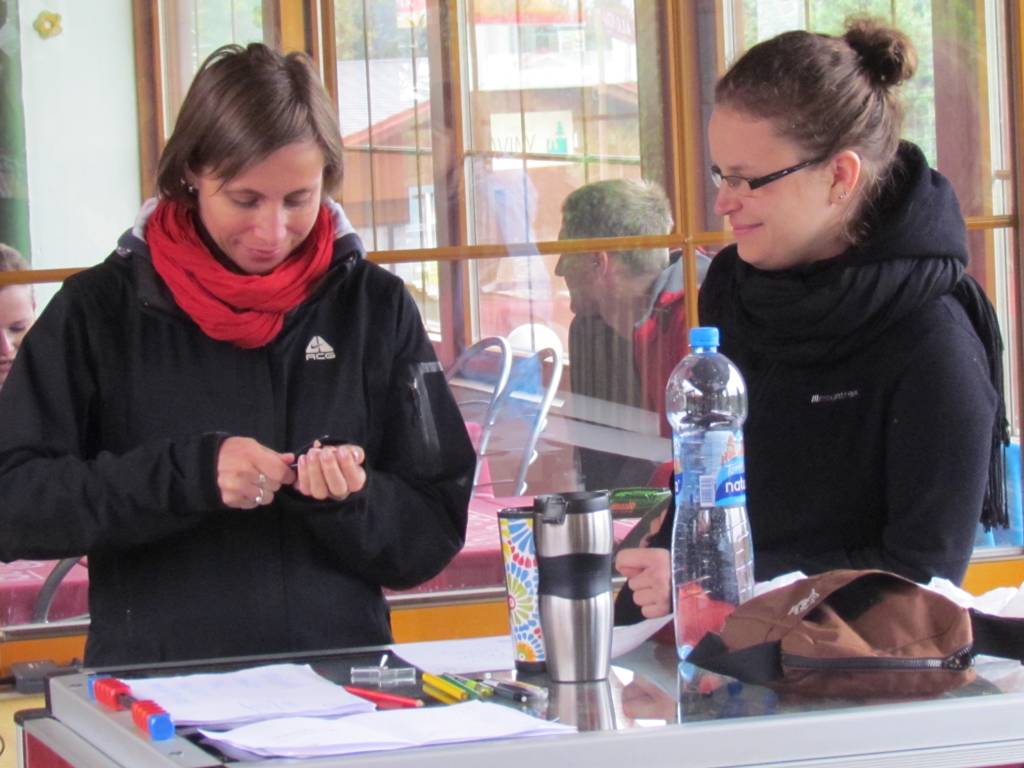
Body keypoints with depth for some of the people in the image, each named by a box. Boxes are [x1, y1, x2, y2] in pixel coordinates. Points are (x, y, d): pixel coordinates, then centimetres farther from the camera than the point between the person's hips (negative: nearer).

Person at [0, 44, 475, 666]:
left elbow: (431, 542, 9)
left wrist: (349, 499, -10)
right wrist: (188, 472, -13)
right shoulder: (100, 310, 5)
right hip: (155, 691, -1)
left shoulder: (375, 306, 8)